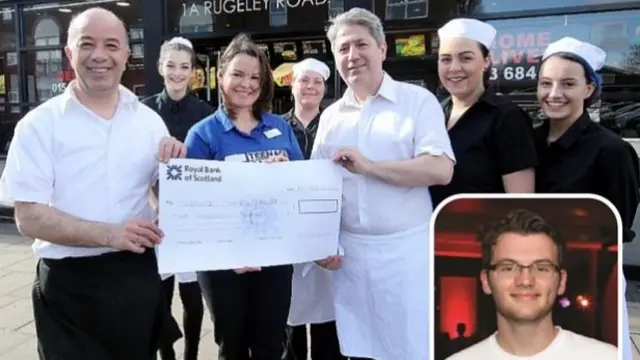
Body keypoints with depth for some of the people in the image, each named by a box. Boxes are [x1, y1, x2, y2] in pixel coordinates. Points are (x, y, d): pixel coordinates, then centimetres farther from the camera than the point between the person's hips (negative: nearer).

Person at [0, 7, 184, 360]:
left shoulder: (149, 120, 4)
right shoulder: (40, 124, -6)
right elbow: (29, 217, -11)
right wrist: (109, 234, -23)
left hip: (139, 276, 4)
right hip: (68, 285, -3)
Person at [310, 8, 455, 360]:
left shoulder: (418, 100, -4)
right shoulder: (330, 116, 10)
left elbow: (440, 170, -15)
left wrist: (368, 166, -19)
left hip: (406, 249, -4)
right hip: (348, 252, 4)